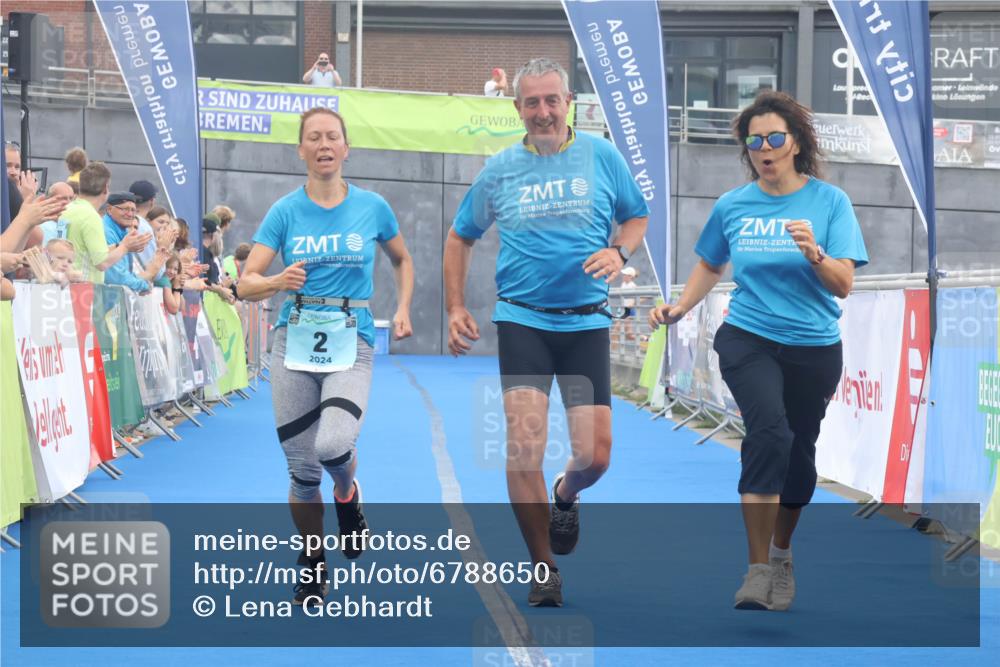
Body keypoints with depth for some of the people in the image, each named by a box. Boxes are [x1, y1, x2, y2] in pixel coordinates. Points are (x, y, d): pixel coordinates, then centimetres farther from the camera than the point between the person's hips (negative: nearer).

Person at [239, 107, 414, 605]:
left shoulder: (372, 207, 2)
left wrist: (403, 310, 6)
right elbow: (246, 284, -3)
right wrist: (279, 280, -24)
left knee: (333, 445, -25)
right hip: (295, 342, 1)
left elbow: (402, 261, 21)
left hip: (351, 344, -1)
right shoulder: (286, 211, 1)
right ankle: (312, 564, 23)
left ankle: (348, 495, 11)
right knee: (301, 467, 1)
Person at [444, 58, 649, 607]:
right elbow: (460, 238, 17)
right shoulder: (499, 169, 6)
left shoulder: (602, 157, 4)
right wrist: (455, 309, 8)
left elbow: (637, 217, 14)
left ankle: (565, 495, 36)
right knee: (523, 442, -16)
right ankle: (543, 570, -1)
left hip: (587, 320, 0)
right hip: (522, 319, 0)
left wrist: (619, 251, -9)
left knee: (594, 455, -3)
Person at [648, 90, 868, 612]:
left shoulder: (829, 201, -4)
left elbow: (844, 285, -10)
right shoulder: (732, 206, 2)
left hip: (814, 349, 1)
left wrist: (814, 254, -28)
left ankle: (781, 555, 37)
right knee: (770, 430, -25)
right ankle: (757, 569, -21)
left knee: (798, 451, 10)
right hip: (748, 339, -1)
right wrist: (680, 307, 5)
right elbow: (711, 265, 20)